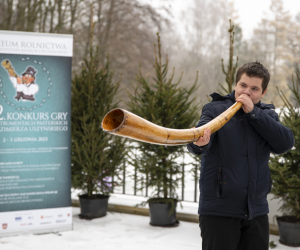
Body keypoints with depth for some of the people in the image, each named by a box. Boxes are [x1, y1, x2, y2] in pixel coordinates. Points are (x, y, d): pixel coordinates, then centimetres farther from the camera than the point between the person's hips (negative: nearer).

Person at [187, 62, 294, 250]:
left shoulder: (267, 115, 9)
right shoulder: (215, 109, -1)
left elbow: (285, 143, -8)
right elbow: (202, 132, -21)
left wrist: (252, 112, -14)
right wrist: (199, 143, -45)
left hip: (257, 211, 4)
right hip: (219, 211, -4)